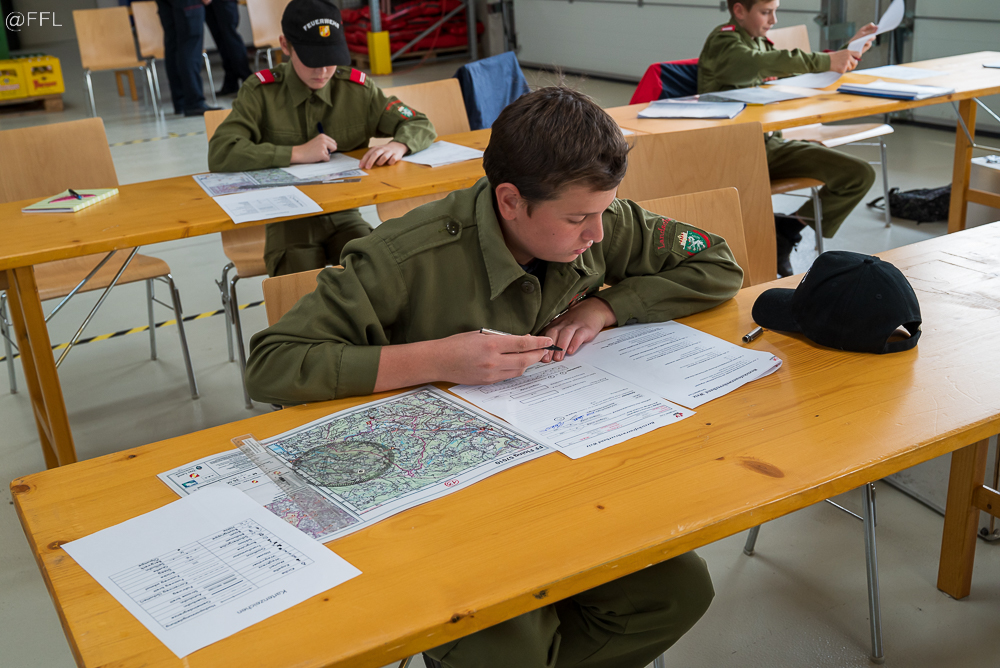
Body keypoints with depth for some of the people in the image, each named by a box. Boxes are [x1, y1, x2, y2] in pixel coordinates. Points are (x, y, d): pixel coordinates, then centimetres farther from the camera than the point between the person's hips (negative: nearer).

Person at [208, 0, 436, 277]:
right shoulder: (261, 92, -5)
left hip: (344, 216, 2)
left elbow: (421, 126, 7)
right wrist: (298, 153, -20)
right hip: (289, 220, -2)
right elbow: (219, 154, -17)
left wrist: (398, 145, -18)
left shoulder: (357, 88, 2)